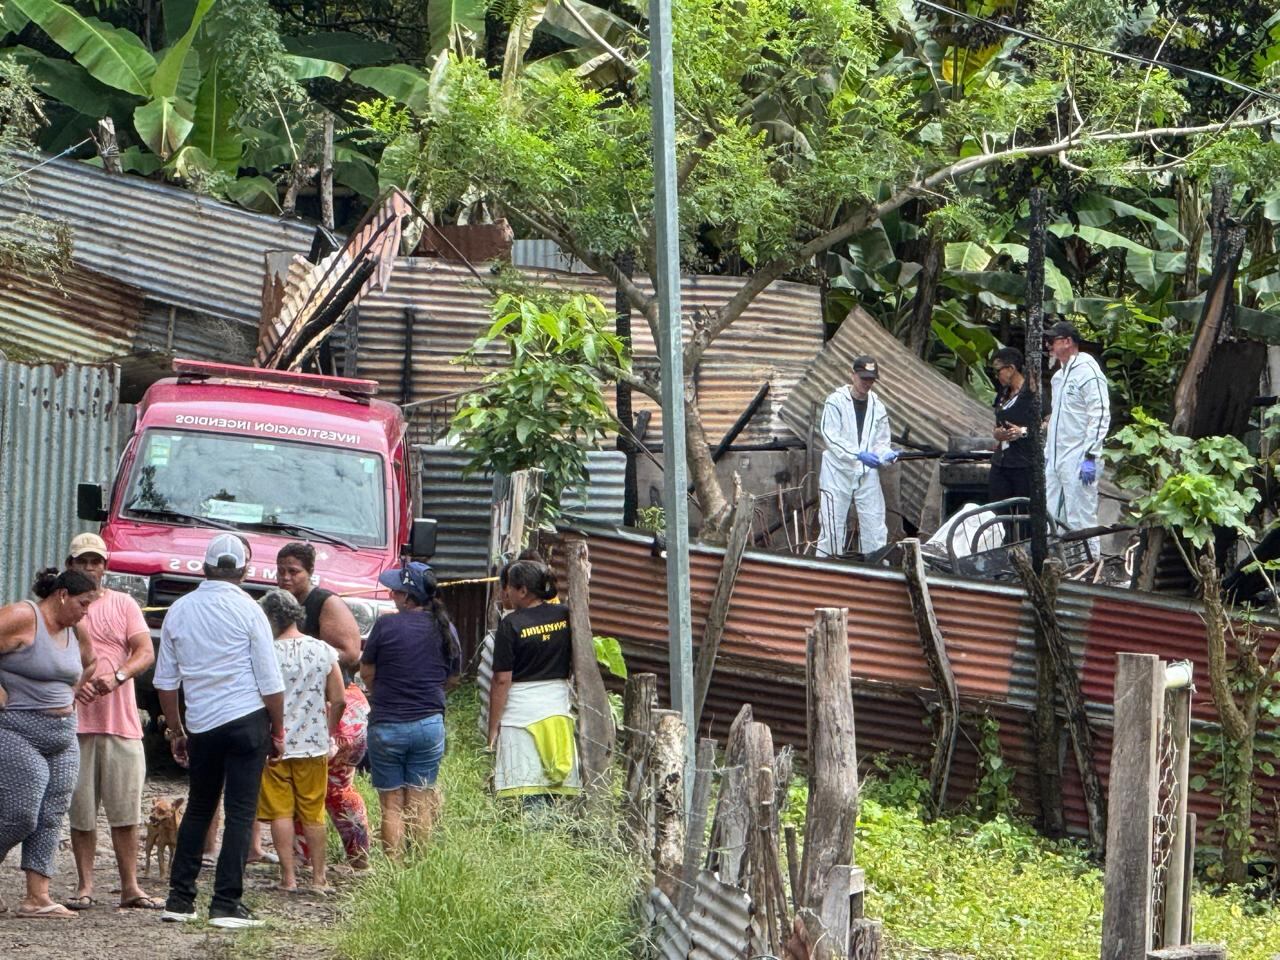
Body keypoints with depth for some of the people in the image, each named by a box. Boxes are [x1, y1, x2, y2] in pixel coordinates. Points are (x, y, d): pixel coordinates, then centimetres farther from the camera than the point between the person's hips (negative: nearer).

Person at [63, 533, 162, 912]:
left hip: (121, 722, 1)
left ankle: (130, 887, 5)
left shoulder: (123, 604, 10)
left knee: (125, 809, 1)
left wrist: (117, 676, -20)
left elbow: (146, 653, 0)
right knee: (81, 810, 2)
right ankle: (85, 886, 8)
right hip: (74, 723, -1)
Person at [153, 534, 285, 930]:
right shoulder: (247, 611, -6)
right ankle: (226, 904, -6)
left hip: (200, 724, 4)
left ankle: (180, 898, 13)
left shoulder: (179, 610, 6)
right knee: (240, 812, -2)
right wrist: (278, 732, 5)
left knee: (198, 809, 16)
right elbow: (270, 682, -6)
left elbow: (165, 681, 10)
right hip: (247, 719, -4)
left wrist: (177, 731, 19)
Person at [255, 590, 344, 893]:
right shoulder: (324, 651, -2)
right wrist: (329, 732, 16)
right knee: (313, 814, 11)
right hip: (314, 744, 3)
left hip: (275, 744, -3)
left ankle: (288, 877, 4)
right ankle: (318, 877, 14)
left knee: (281, 813, 5)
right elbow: (338, 700, 1)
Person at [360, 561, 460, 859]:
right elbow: (451, 678, 13)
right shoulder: (445, 629, 0)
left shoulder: (387, 626, -12)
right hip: (430, 723, 3)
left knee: (392, 805, 4)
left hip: (387, 724, -3)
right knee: (420, 804, 8)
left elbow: (366, 672, 0)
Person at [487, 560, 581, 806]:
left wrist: (493, 728, -4)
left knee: (529, 792, -6)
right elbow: (575, 667, 12)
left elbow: (502, 680, -10)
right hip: (559, 707, 5)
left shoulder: (511, 625, -11)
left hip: (521, 711, -5)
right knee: (554, 792, 8)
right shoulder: (565, 616, 3)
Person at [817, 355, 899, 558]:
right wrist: (859, 454, -25)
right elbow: (831, 437, -14)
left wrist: (887, 455, -11)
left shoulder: (877, 407, 10)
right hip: (838, 472, -4)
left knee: (875, 529, 4)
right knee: (832, 525, -5)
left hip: (867, 474, 4)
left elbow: (881, 441, 13)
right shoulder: (836, 401, -5)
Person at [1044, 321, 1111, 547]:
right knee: (1051, 517, 10)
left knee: (1081, 520, -9)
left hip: (1078, 461, -10)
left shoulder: (1087, 372, -11)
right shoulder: (1059, 375, 19)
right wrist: (1047, 452, 23)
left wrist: (1090, 456, -21)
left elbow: (1100, 416, -16)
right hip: (1056, 460, 10)